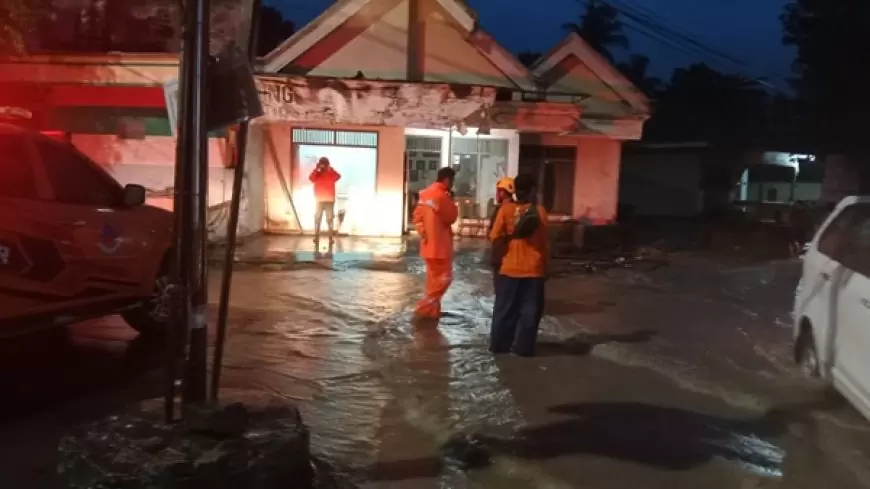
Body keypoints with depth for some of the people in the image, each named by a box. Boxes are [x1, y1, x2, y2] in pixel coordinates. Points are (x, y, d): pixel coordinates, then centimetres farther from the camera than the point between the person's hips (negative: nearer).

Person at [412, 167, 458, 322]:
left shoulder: (426, 193, 10)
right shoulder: (442, 195, -18)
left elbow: (417, 217, 11)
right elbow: (451, 217, -10)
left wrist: (423, 233, 8)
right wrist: (451, 200, 1)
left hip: (429, 243, 9)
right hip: (439, 244, -9)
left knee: (434, 277, 17)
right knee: (443, 277, -1)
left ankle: (432, 310, 22)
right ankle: (424, 309, -2)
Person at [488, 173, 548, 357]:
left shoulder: (506, 208, -6)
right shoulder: (539, 211, -3)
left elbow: (495, 237, -8)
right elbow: (543, 242, 3)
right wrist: (545, 266, 13)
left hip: (509, 268, 0)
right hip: (534, 269, 0)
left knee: (505, 308, 11)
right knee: (529, 310, 8)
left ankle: (499, 344, 17)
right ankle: (523, 347, 10)